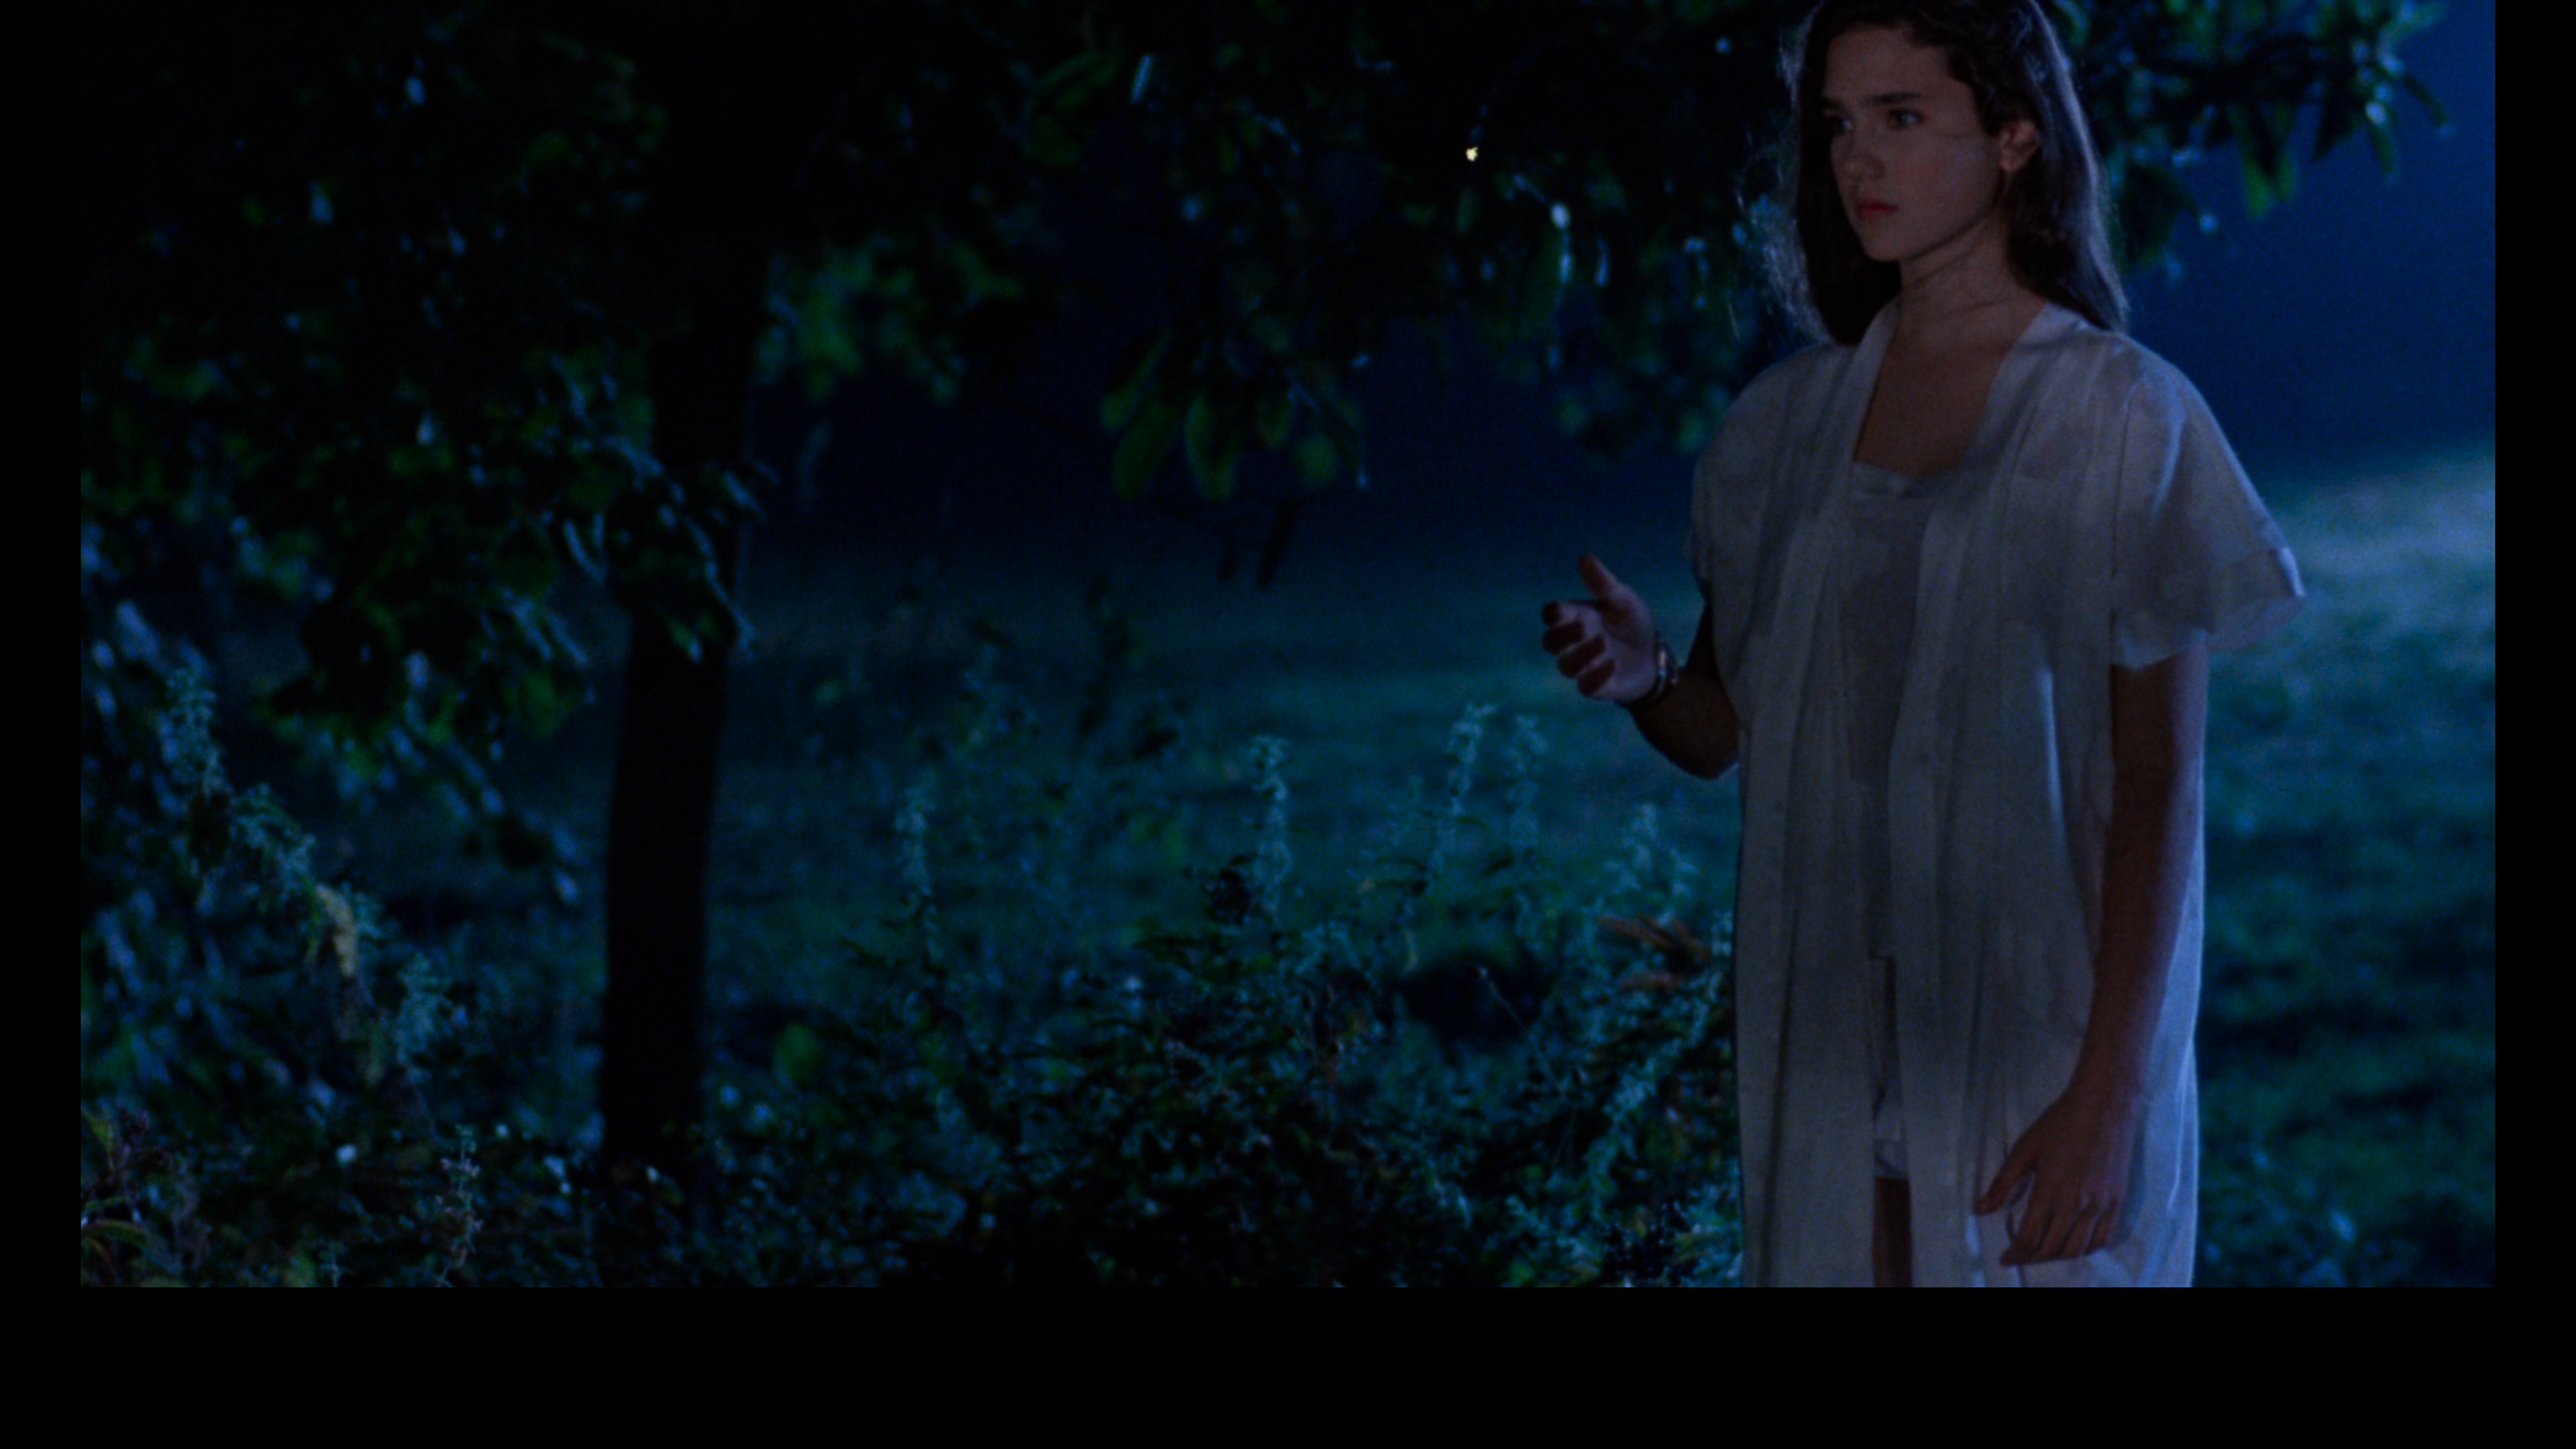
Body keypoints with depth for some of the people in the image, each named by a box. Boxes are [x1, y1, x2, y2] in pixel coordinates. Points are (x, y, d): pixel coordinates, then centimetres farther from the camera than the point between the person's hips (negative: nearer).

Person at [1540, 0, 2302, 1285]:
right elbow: (1727, 725, 12)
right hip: (1827, 1033, 4)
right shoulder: (1792, 420, 8)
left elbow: (2159, 790, -9)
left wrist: (2109, 1094, -15)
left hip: (2037, 1032, -4)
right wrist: (1640, 673, -11)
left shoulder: (2124, 419, -6)